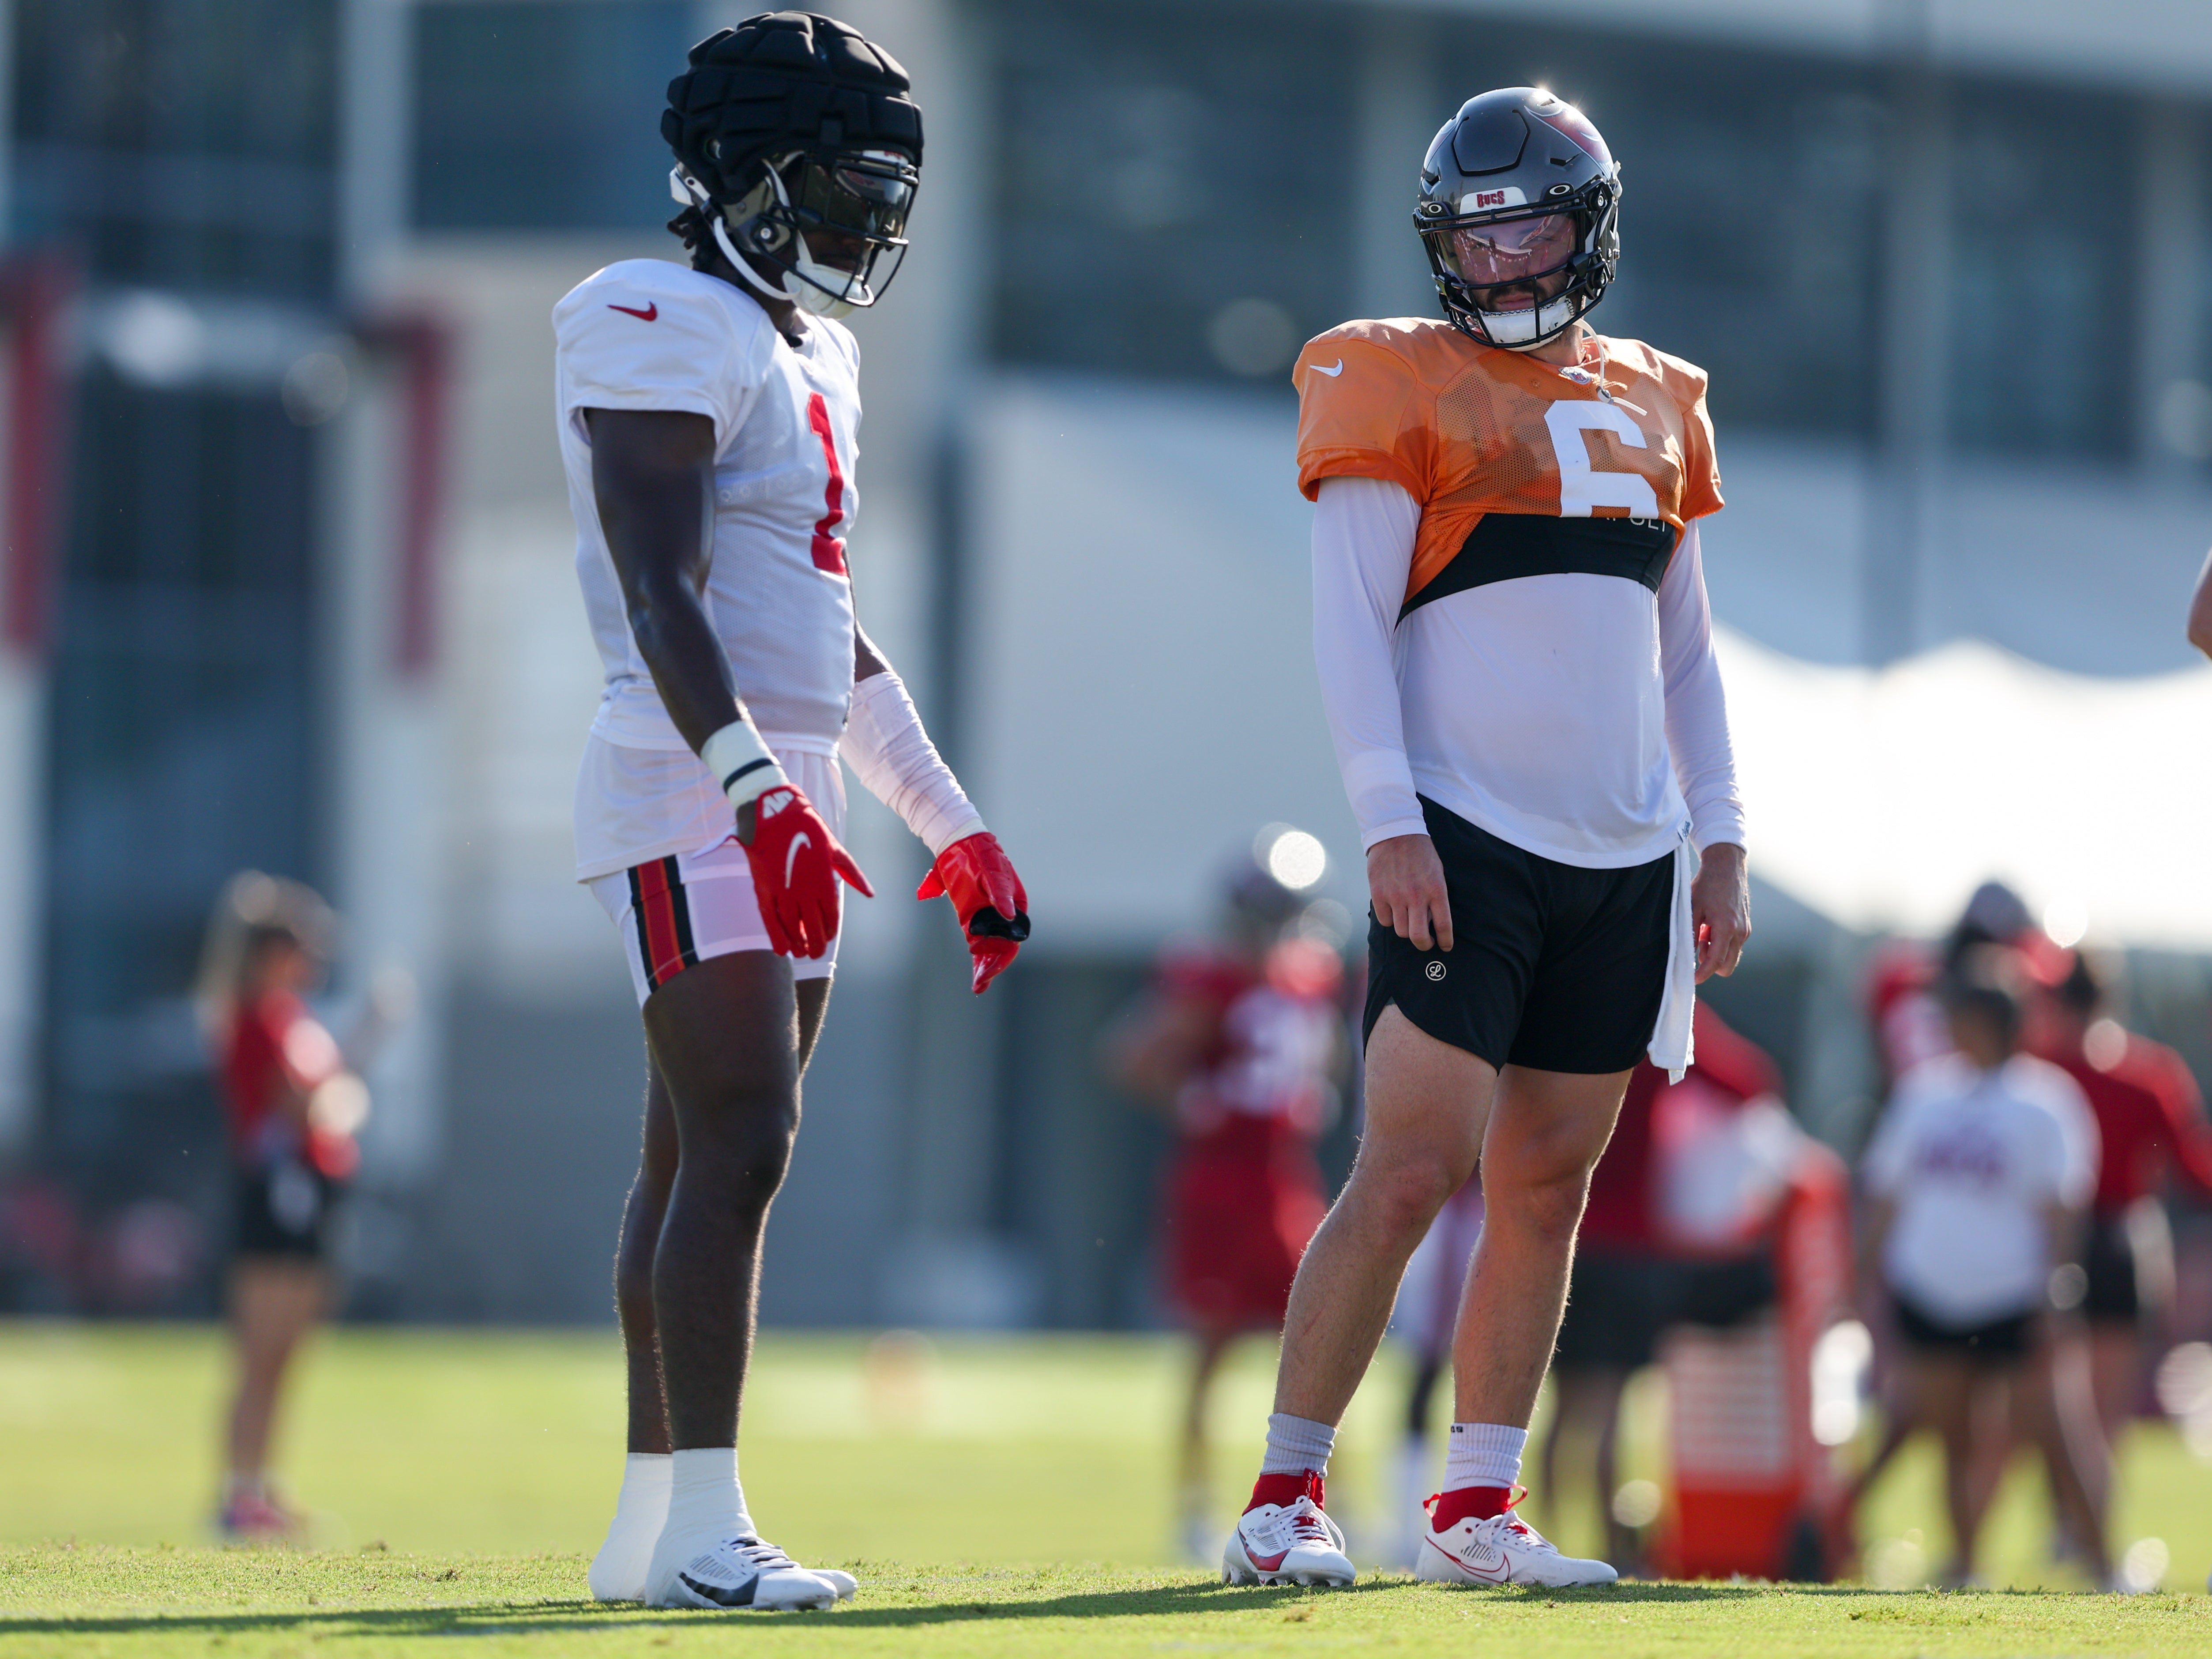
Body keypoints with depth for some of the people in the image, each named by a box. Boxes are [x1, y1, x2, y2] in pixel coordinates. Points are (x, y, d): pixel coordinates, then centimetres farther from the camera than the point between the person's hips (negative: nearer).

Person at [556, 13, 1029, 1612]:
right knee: (739, 1145, -15)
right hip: (689, 791, -10)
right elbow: (662, 598, -20)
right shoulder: (670, 332, -11)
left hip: (784, 802, 10)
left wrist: (956, 828, 25)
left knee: (709, 1162, 9)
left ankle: (651, 1521, 12)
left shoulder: (810, 356, 19)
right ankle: (701, 1527, -17)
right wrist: (760, 796, -30)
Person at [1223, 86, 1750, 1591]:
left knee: (1548, 1188, 5)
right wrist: (1389, 825, -15)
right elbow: (1350, 623, -6)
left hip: (1623, 862, 6)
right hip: (1465, 846, -5)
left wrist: (1720, 836, 13)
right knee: (1410, 1174, -11)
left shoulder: (1652, 406, 16)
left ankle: (1477, 1512, 10)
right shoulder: (1397, 385, -1)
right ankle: (1285, 1498, -4)